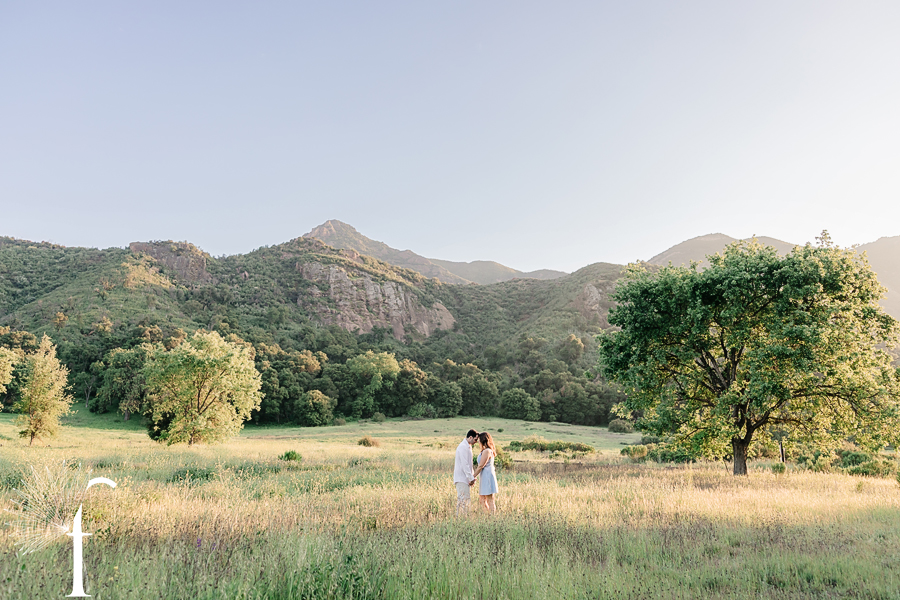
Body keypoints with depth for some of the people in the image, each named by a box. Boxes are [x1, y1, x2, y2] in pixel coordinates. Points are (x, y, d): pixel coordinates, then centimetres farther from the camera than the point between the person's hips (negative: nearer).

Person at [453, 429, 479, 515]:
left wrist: (472, 477, 14)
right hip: (461, 478, -10)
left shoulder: (468, 447, 17)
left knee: (465, 498, 10)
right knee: (463, 499, -10)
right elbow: (464, 465, -20)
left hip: (465, 478, 10)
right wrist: (471, 478, -18)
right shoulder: (463, 447, -16)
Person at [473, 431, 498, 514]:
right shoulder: (486, 451, 15)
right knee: (483, 501, 12)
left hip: (488, 476, -10)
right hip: (485, 477, 10)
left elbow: (481, 466, -16)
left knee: (490, 501, -5)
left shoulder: (487, 451, -16)